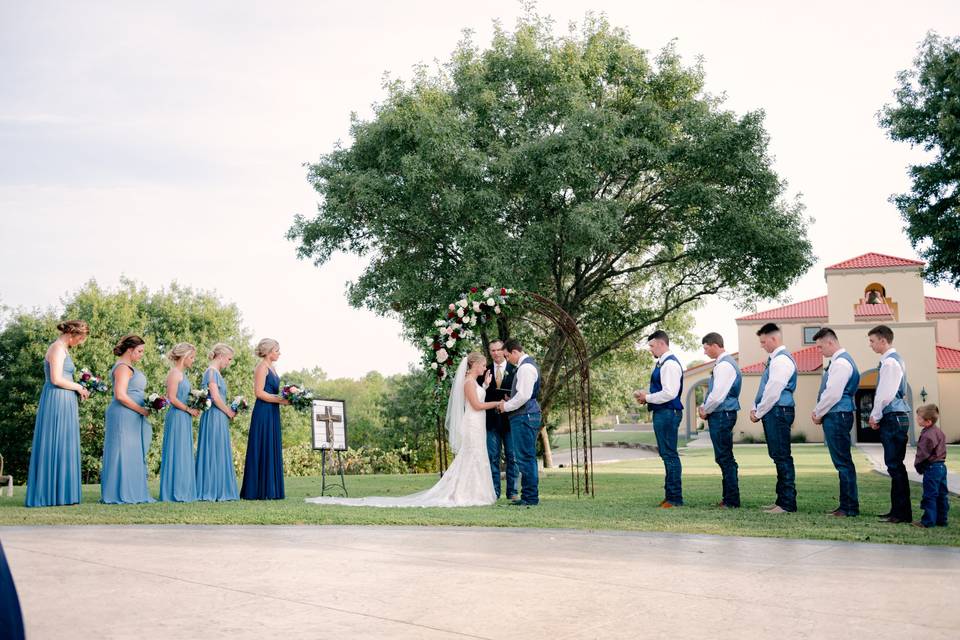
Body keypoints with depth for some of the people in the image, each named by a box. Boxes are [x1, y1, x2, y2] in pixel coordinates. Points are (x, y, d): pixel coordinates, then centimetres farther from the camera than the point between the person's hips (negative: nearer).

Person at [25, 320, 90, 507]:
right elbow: (56, 379, -19)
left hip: (63, 403, 10)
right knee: (55, 447, -7)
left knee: (62, 448, 9)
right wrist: (78, 387, -7)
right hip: (57, 402, -10)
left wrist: (77, 389, 10)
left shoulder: (62, 349, 19)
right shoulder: (58, 348, -11)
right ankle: (54, 494, -4)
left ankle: (60, 494, 11)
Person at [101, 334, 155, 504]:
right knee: (123, 454, -7)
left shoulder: (129, 368, 19)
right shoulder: (123, 367, -11)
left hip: (133, 418, 10)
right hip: (123, 417, -10)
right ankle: (120, 495, -4)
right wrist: (142, 410, -15)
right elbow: (120, 395, -20)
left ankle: (132, 493, 13)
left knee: (135, 456, 10)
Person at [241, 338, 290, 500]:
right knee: (262, 451, -6)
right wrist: (280, 400, -17)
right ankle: (259, 491, -2)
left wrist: (287, 397, 8)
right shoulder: (262, 367, -10)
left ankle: (270, 491, 13)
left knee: (272, 451, 9)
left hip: (272, 414, 10)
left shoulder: (270, 367, 17)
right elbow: (259, 392, -17)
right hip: (263, 413, -10)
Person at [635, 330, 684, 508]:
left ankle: (675, 498, -3)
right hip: (662, 413, 11)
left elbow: (669, 393, -22)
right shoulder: (662, 363, 16)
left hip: (668, 413, -11)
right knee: (666, 454, 14)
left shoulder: (670, 364, -15)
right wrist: (646, 396, 9)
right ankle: (670, 495, 21)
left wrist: (648, 397, -13)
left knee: (669, 455, -7)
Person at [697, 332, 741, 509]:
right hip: (720, 415, 10)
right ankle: (730, 498, 18)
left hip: (722, 415, -10)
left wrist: (705, 410, -6)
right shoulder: (722, 363, 15)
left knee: (725, 458, -6)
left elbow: (717, 395, -20)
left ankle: (732, 501, -3)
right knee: (724, 458, 13)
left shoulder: (725, 365, -16)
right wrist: (704, 407, 10)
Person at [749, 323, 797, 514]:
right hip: (772, 413, 10)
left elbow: (773, 392, -17)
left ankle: (787, 504, -4)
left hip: (778, 412, -10)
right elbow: (764, 388, 22)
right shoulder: (774, 359, 18)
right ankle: (782, 499, 18)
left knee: (782, 457, -7)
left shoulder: (782, 360, -14)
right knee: (778, 457, 12)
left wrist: (759, 413, -9)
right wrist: (755, 409, 12)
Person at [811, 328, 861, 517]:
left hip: (838, 416, -10)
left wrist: (818, 414, -8)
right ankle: (846, 505, 15)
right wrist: (818, 411, 11)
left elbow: (833, 394, -19)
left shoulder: (841, 363, -15)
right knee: (842, 462, 11)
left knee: (843, 462, -6)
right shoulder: (836, 361, 17)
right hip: (834, 416, 10)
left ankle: (850, 508, -3)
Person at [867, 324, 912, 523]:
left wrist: (875, 417, -7)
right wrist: (876, 416, 14)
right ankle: (897, 510, 18)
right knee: (894, 465, 13)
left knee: (895, 466, -8)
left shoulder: (890, 362, -14)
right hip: (894, 418, 10)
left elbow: (885, 394, -18)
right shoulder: (893, 360, 17)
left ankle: (902, 514, -5)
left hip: (894, 418, -10)